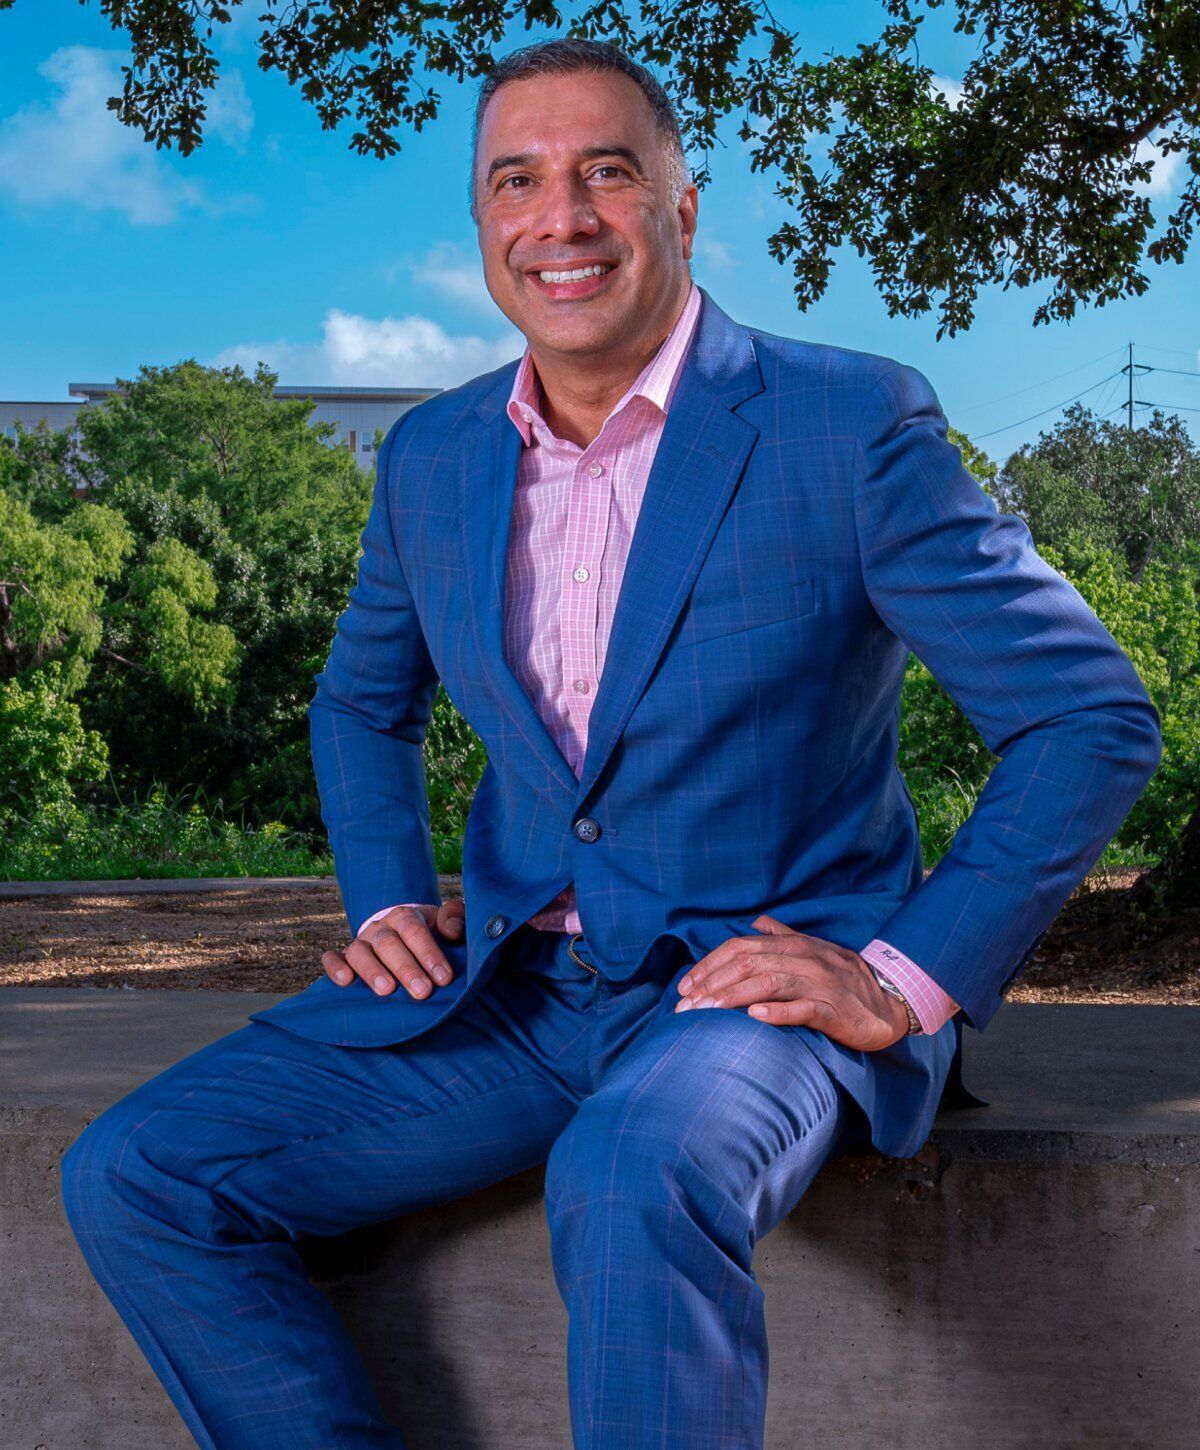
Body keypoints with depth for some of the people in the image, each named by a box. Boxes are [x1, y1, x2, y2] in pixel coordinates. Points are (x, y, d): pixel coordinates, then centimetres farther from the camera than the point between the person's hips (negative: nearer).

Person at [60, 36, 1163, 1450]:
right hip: (511, 990, 5)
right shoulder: (432, 457, 7)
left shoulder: (852, 423, -9)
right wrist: (388, 902, 7)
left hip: (762, 981, -5)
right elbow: (361, 703, 25)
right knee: (131, 1175, -10)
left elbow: (1092, 713, -8)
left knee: (633, 1181, -39)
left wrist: (906, 981, -14)